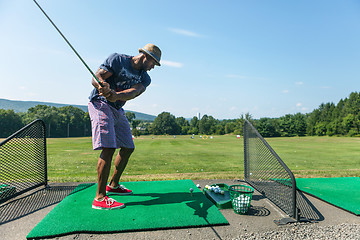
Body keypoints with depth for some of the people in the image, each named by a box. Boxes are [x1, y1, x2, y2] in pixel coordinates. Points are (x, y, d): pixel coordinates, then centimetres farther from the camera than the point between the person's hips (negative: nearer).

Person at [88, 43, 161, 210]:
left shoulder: (145, 78, 4)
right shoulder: (117, 59, -8)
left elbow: (133, 92, -18)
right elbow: (96, 77, -16)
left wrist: (116, 95, -39)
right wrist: (102, 86, -40)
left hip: (118, 109, 7)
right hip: (100, 103, -7)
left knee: (128, 148, 9)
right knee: (108, 148, -20)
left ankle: (113, 185, 26)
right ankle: (99, 198, -14)